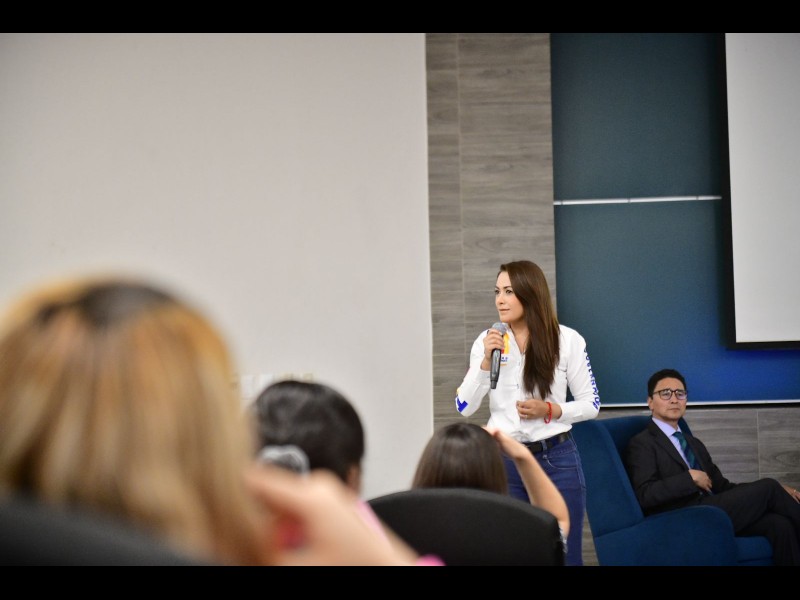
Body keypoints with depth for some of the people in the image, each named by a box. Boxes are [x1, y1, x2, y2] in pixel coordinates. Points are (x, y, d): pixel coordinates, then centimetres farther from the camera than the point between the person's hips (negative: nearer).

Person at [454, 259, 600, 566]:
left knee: (564, 553, 4)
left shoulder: (568, 340, -4)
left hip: (557, 459, -2)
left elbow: (591, 405, 1)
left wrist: (549, 410, -15)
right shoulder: (487, 341, 2)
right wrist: (486, 360, -12)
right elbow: (465, 408, -2)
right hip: (503, 460, 2)